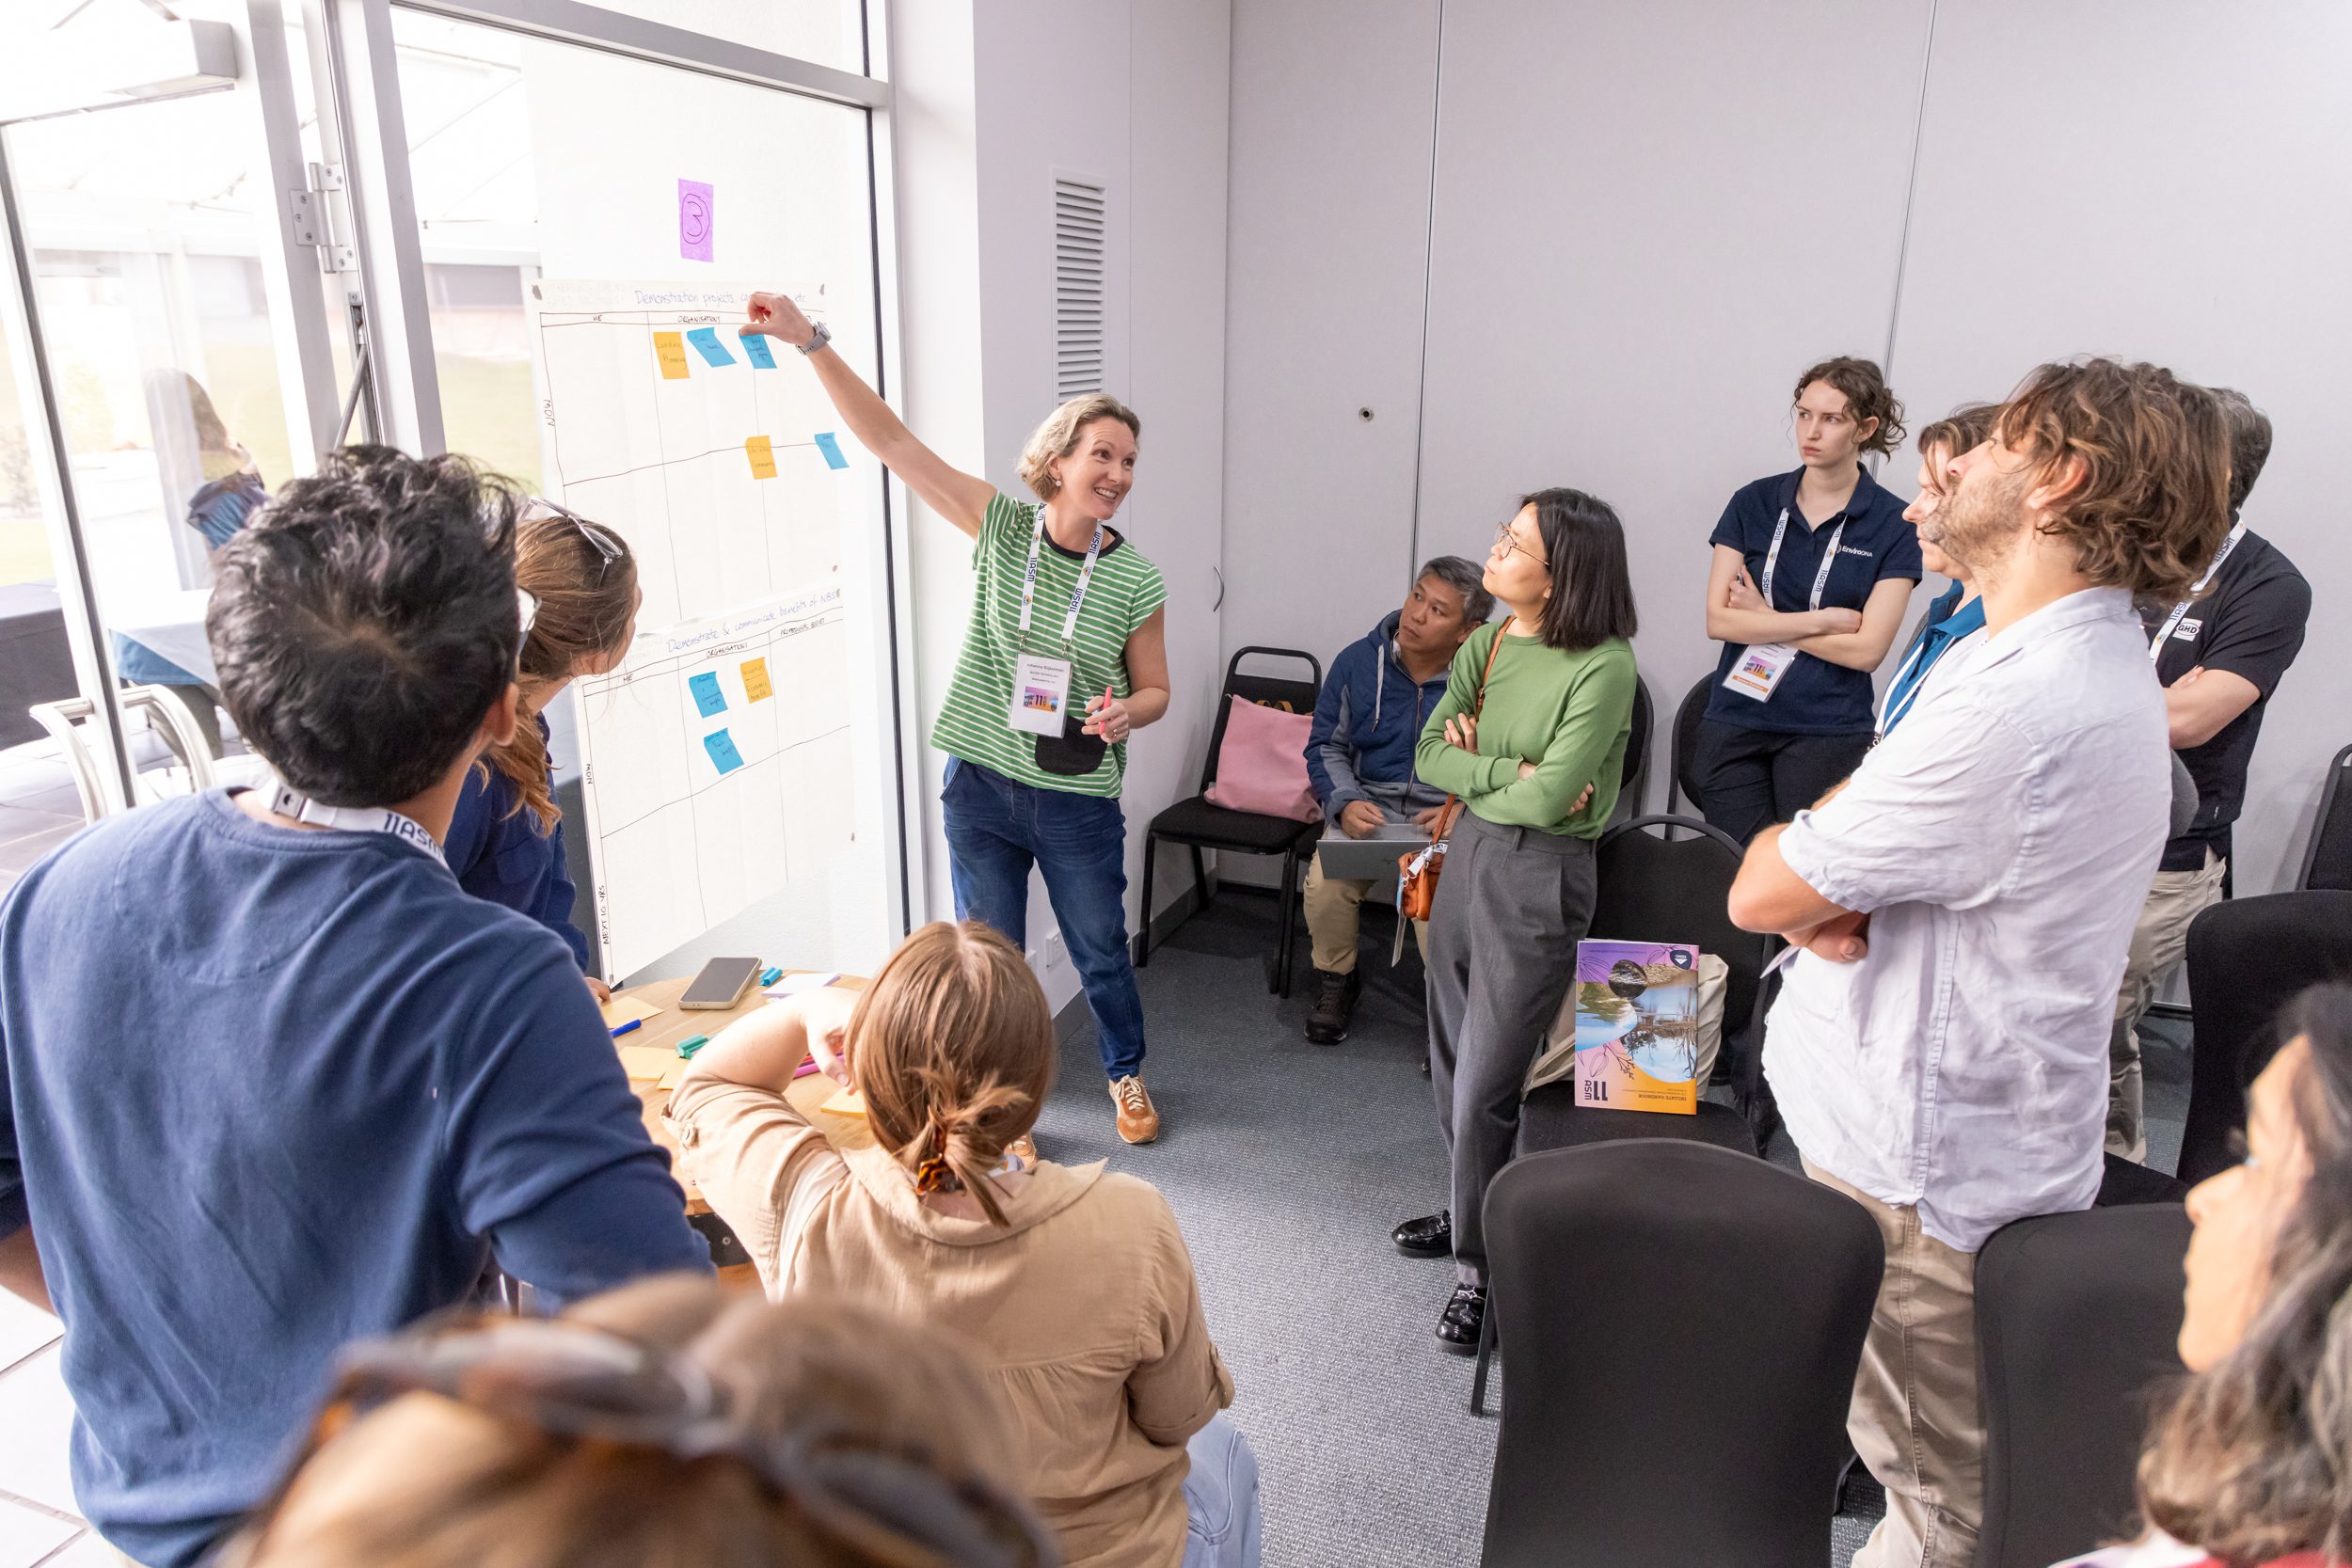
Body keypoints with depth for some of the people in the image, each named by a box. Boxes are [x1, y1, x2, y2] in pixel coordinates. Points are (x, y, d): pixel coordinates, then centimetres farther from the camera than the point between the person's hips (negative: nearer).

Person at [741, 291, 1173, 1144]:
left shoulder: (1136, 580, -7)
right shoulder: (1004, 527, -7)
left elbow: (1155, 688, 4)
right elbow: (891, 441, -11)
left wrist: (1125, 713, -20)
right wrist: (809, 340, -19)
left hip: (1079, 802, 0)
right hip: (981, 786, 1)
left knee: (1101, 953, 16)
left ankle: (1126, 1073, 43)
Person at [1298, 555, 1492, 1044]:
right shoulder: (1358, 662, 1)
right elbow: (1325, 746, 7)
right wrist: (1345, 803, -11)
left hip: (1448, 819, -2)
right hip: (1366, 808, 2)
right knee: (1325, 884, -25)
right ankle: (1335, 981, 6)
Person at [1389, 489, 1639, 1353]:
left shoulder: (1603, 667, -19)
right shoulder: (1485, 644, 2)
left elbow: (1546, 800, -23)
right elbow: (1429, 757, -2)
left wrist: (1473, 765, -9)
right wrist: (1512, 775, -15)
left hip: (1539, 877, -7)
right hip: (1468, 852, 7)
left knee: (1486, 1087, -1)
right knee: (1452, 1062, 18)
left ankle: (1480, 1266, 19)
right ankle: (1475, 1212, 40)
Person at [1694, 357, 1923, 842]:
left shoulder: (1893, 525, -2)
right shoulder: (1753, 503, 4)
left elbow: (1865, 649, -8)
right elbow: (1718, 620, -3)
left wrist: (1767, 620, -5)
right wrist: (1822, 620, -7)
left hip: (1828, 733, -2)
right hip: (1734, 724, 2)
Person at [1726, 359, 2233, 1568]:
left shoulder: (2020, 707, -28)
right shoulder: (2085, 658, 10)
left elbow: (1757, 892, -21)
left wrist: (1797, 876, 0)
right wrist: (1820, 890, -10)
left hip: (1920, 1172, -10)